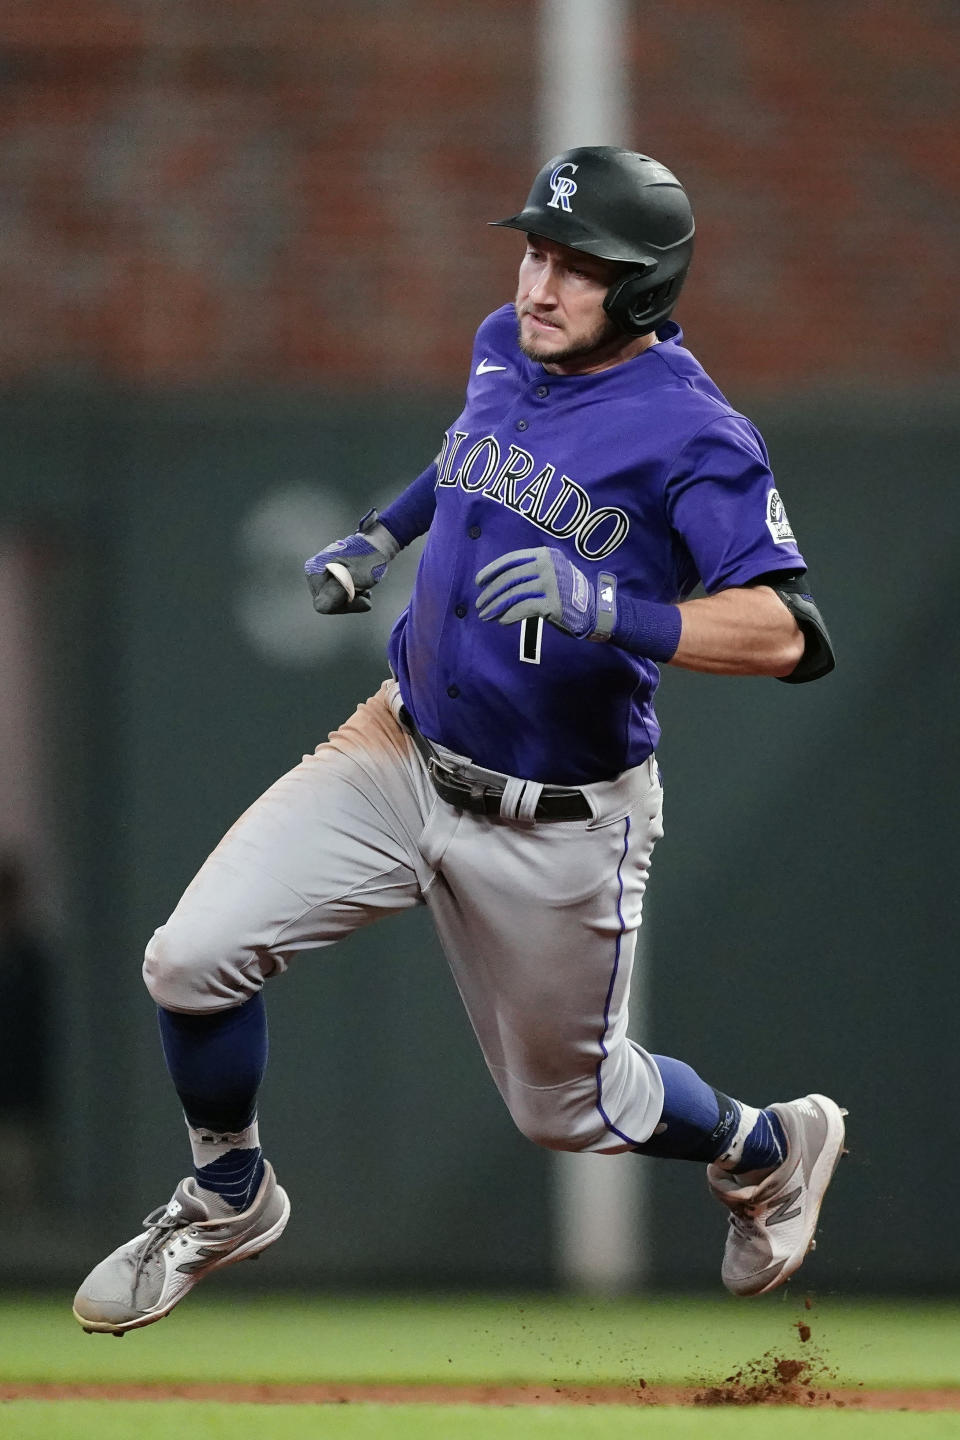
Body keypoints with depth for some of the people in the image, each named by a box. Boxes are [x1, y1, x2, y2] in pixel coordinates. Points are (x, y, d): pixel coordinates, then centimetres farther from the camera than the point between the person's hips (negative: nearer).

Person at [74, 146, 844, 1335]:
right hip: (401, 751, 5)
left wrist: (608, 611, -42)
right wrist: (383, 535, 16)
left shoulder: (689, 433, -22)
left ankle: (766, 1149, 45)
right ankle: (228, 1200, 17)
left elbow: (787, 636, -31)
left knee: (566, 1105, 12)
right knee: (193, 960, -11)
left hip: (555, 824, -5)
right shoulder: (505, 347, 0)